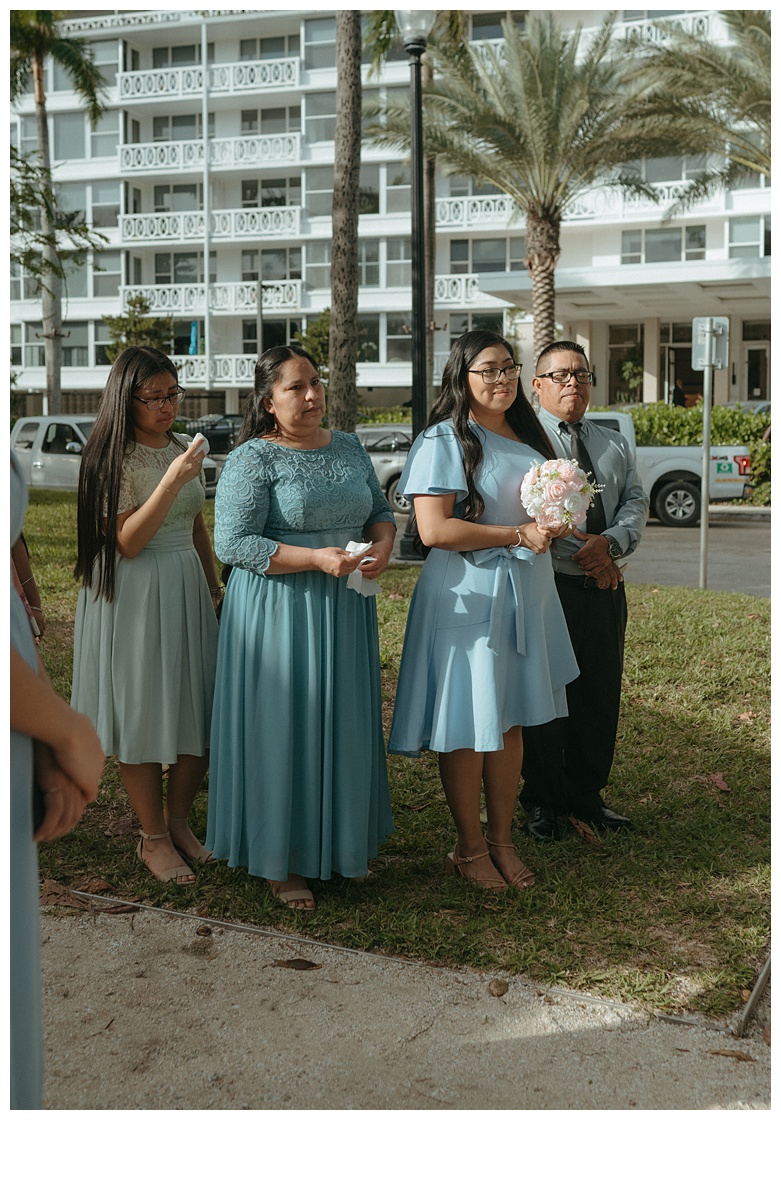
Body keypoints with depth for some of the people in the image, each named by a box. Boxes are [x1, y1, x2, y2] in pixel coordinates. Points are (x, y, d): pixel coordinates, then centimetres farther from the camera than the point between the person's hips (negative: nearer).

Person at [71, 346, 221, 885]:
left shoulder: (183, 449, 8)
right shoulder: (115, 457, -11)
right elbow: (127, 542, -18)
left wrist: (215, 588, 21)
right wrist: (171, 481, -25)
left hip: (187, 589, 6)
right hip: (134, 595, -6)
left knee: (202, 711, 7)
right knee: (143, 716, 3)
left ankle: (178, 820, 27)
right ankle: (153, 838, 18)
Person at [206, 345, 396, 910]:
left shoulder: (350, 448, 10)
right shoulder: (252, 459, -10)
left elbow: (381, 510, 18)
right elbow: (233, 543, -16)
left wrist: (381, 547, -5)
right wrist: (316, 558, -23)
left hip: (346, 607, 6)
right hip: (280, 610, -6)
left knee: (345, 725, 12)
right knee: (283, 730, 1)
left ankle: (341, 843, 29)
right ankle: (280, 861, 14)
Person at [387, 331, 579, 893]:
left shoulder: (526, 436, 13)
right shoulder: (445, 441, -10)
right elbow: (434, 530, -19)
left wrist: (555, 522, 2)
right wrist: (518, 535, -17)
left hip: (526, 593, 7)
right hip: (468, 598, -7)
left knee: (511, 720, 12)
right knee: (469, 726, 1)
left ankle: (503, 840, 24)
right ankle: (470, 847, 16)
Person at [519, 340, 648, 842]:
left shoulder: (616, 443, 17)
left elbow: (636, 503, 7)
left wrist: (610, 543, -14)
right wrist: (586, 555, -16)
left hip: (606, 588, 5)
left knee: (601, 694, 10)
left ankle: (586, 795, 25)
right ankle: (542, 802, 16)